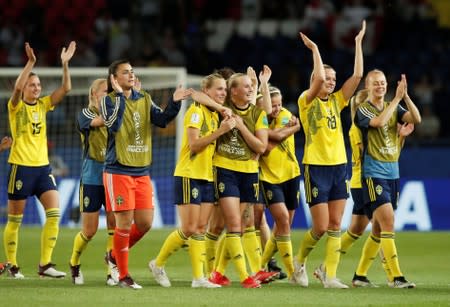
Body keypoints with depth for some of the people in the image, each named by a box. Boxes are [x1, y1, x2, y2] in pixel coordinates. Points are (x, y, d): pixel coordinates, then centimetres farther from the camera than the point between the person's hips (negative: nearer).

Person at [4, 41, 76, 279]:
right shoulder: (16, 106, -4)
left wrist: (65, 63, -11)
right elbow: (17, 87, -25)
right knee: (14, 220, 2)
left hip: (42, 166, 5)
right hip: (20, 167, -5)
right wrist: (31, 63, -33)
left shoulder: (43, 105, 10)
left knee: (54, 212, -9)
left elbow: (66, 88, 0)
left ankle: (45, 264, -6)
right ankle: (12, 265, 13)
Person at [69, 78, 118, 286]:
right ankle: (74, 264, 27)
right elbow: (99, 121, -24)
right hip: (92, 177, -3)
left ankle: (112, 271, -2)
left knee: (115, 225, -9)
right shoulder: (85, 114, -4)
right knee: (89, 231, 1)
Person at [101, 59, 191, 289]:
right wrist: (120, 96, -24)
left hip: (142, 171, 6)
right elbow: (113, 124, -23)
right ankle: (122, 275, 6)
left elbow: (162, 120, -2)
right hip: (118, 171, -6)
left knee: (145, 222, 3)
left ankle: (115, 256, 27)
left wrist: (174, 103, -17)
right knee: (125, 222, -5)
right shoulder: (109, 100, -5)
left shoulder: (144, 100, 11)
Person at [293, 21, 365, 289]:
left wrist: (358, 42, 1)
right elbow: (319, 78, -24)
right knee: (321, 227, -4)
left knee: (335, 225, 1)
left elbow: (358, 75, 1)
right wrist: (315, 49, -17)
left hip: (339, 166, 5)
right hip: (316, 167, -5)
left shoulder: (337, 101, 10)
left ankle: (329, 275, 4)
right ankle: (300, 261, 21)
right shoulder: (307, 102, -5)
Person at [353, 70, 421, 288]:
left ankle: (360, 274, 20)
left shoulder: (394, 108, 11)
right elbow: (379, 121, -25)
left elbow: (416, 119, -5)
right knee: (388, 221, -17)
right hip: (373, 173, -6)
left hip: (392, 172, 6)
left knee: (379, 228, 9)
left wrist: (406, 97, -17)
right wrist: (396, 99, -22)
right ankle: (396, 276, -20)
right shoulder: (363, 110, -5)